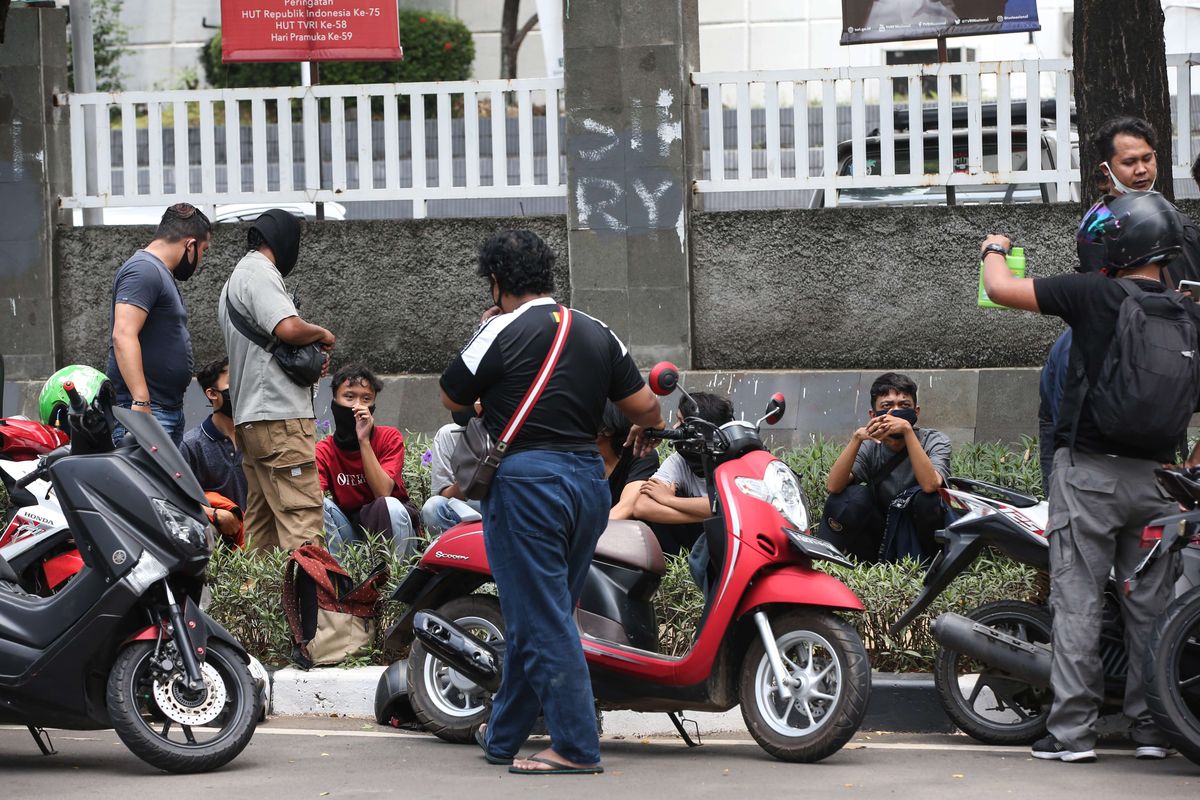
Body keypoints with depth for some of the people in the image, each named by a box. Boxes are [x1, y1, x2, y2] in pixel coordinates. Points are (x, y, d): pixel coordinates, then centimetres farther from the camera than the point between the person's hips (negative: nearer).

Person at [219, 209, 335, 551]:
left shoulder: (236, 278, 24)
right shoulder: (259, 274, -9)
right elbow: (288, 328, -24)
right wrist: (322, 334, -4)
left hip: (249, 417, 10)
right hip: (279, 415, -10)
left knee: (261, 517, 11)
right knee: (302, 511, -15)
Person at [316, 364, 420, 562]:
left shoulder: (389, 438, -10)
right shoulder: (324, 451, -7)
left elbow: (383, 493, -23)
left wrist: (364, 440, -27)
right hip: (349, 531, 2)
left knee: (389, 506, -33)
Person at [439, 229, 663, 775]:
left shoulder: (501, 332, -7)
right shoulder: (598, 334, 9)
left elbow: (451, 399, 5)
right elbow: (646, 410, 8)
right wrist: (651, 428, 30)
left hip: (527, 480, -7)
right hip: (588, 479, 7)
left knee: (542, 620, -3)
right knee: (536, 613, 16)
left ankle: (576, 747, -6)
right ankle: (503, 735, 27)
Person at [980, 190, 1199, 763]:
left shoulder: (1096, 295, -10)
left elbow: (999, 288, -5)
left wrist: (994, 249, 14)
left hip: (1088, 469, -4)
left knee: (1077, 602, -2)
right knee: (1150, 605, 10)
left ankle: (1071, 729, -5)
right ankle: (1152, 726, 11)